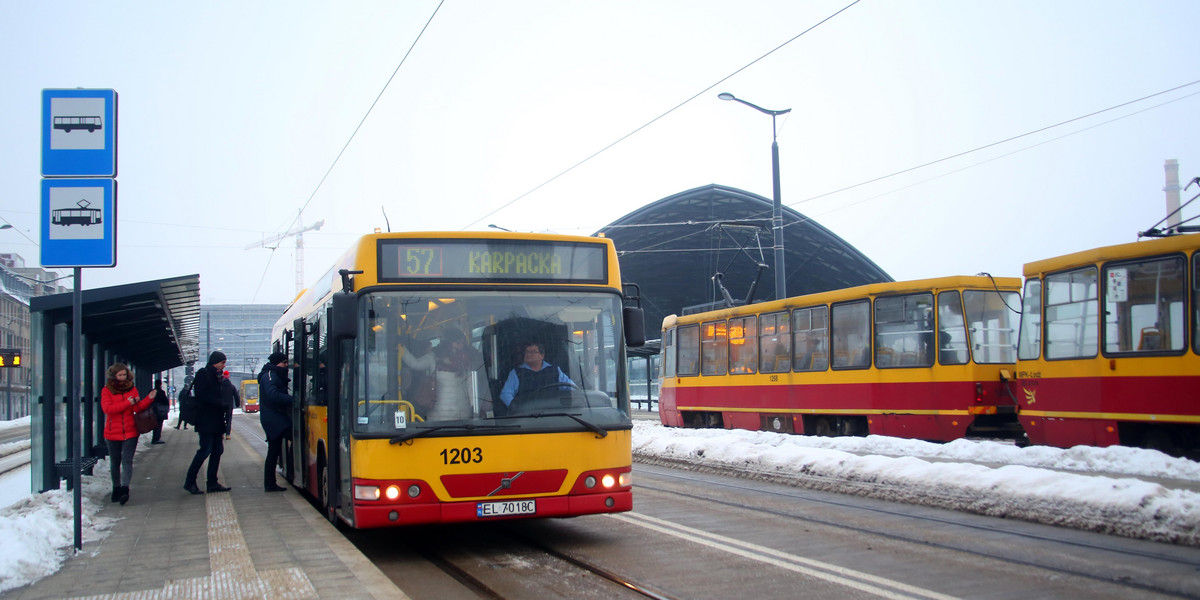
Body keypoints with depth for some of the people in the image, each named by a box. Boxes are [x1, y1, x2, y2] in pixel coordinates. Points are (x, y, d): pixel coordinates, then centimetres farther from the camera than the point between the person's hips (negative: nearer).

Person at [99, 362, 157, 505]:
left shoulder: (132, 389, 7)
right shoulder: (107, 390, 2)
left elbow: (137, 408, -4)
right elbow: (107, 408, -13)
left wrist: (149, 399, -21)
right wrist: (127, 403, -17)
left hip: (130, 432, 0)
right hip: (113, 433, 0)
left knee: (127, 461, -13)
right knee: (115, 463, 12)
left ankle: (125, 489, -23)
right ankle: (116, 489, 27)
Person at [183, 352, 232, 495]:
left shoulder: (216, 375, 19)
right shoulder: (203, 374, -8)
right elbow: (202, 396, -17)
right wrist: (221, 404, -16)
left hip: (215, 421, 9)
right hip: (206, 420, -9)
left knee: (218, 450, 6)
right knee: (206, 450, -10)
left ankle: (212, 483, 10)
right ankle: (190, 481, -2)